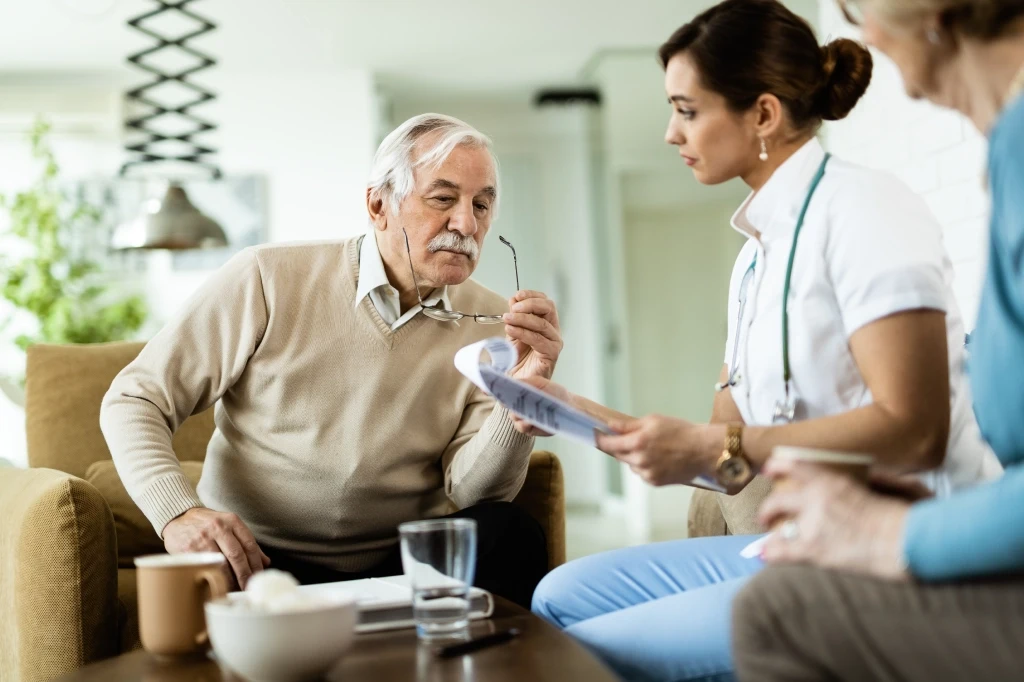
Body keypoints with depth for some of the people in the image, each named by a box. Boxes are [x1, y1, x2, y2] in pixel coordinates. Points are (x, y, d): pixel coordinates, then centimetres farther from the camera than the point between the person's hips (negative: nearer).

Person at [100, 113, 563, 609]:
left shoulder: (489, 322, 2)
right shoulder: (267, 280, -7)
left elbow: (472, 490, -6)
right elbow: (133, 401, -4)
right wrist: (178, 513, -21)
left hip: (399, 566, 3)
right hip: (251, 561, -2)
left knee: (512, 536, -25)